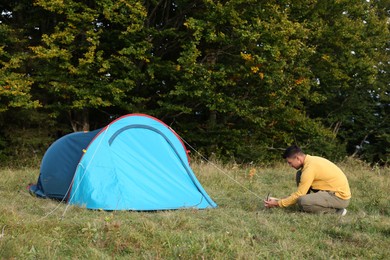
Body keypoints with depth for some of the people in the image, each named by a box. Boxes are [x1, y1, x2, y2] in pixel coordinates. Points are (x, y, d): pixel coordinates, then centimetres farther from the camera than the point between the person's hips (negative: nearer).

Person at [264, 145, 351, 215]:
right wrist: (283, 200, 14)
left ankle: (336, 210, -9)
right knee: (299, 174, 6)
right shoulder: (310, 160, 5)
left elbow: (299, 195, -19)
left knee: (302, 202, -27)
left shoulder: (310, 167, -23)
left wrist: (278, 203, -9)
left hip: (340, 197, -9)